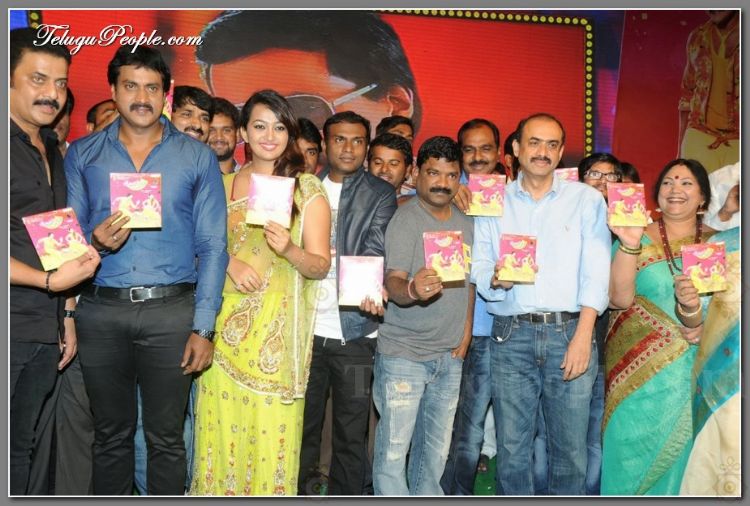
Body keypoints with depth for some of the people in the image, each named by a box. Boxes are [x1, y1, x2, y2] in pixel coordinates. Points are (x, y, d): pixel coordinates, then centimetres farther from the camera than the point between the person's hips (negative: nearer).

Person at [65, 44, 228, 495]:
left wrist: (204, 327, -5)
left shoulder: (198, 158, 5)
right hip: (101, 310, 2)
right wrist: (93, 241, -15)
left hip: (171, 310, -1)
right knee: (111, 433, 13)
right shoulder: (82, 155, 9)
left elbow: (213, 247, 1)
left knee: (166, 437, 7)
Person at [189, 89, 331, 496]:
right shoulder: (223, 185, 11)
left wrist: (289, 251, -21)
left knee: (273, 430, -1)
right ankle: (219, 492, 23)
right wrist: (230, 261, -8)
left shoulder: (308, 190, 2)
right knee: (221, 426, 4)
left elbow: (321, 264, -1)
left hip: (278, 329, -2)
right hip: (226, 325, 3)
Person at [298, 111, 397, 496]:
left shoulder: (381, 194, 2)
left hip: (354, 330, -3)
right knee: (302, 428, 14)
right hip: (306, 325, 3)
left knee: (352, 433, 7)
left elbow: (375, 251, -12)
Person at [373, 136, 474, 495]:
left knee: (436, 449, 17)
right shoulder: (405, 219, -11)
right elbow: (392, 281, -22)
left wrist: (466, 334, 8)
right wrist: (412, 289, -44)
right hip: (403, 354, -6)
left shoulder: (466, 223, 9)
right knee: (394, 448, -3)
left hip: (450, 356, 6)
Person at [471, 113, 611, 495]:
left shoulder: (586, 199, 9)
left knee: (570, 449, 2)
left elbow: (596, 271, 0)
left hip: (570, 331, 0)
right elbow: (478, 271, 7)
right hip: (511, 335, 1)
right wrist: (496, 279, -16)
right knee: (512, 449, 4)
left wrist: (583, 334, -11)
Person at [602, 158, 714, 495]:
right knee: (634, 454, 0)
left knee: (681, 451, 7)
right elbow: (618, 298, -12)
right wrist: (629, 243, -23)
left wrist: (693, 308, -15)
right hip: (640, 368, -2)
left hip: (695, 372, 3)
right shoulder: (639, 238, 0)